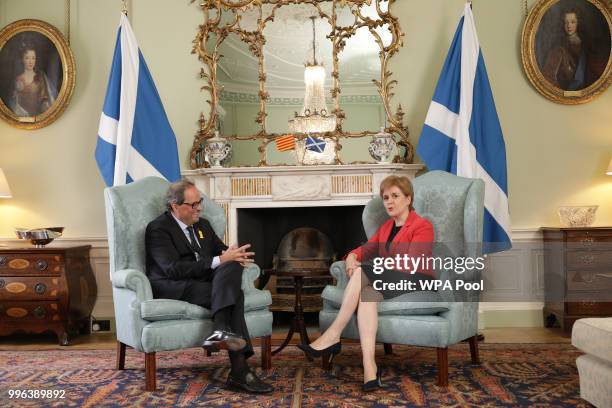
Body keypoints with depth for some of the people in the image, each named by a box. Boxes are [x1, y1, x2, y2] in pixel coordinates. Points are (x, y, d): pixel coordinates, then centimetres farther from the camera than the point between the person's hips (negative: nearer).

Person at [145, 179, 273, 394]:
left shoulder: (203, 225, 19)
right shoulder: (158, 229, -5)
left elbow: (222, 251, 20)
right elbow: (173, 269, -18)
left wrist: (234, 256, -8)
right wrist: (219, 261, -22)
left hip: (206, 281, 6)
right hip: (174, 288, -6)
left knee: (233, 265, -28)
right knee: (233, 294, -30)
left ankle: (221, 331, -41)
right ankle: (239, 370, -38)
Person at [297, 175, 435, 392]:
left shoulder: (422, 226, -2)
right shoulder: (386, 227, 22)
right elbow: (367, 249, 15)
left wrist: (364, 268, -17)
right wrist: (352, 256, -11)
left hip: (417, 284, -6)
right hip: (388, 284, 6)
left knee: (362, 272, -29)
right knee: (367, 295, -32)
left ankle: (333, 336, -27)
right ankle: (369, 368, -45)